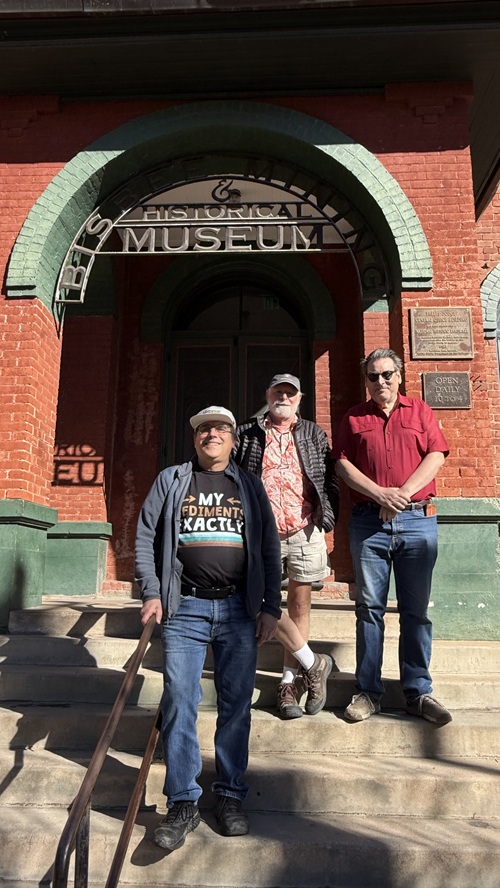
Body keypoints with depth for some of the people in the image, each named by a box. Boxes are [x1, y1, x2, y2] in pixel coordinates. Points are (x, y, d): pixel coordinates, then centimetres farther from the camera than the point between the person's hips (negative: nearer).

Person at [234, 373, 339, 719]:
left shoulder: (314, 434, 13)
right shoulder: (247, 434, 9)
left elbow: (330, 477, 9)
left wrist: (326, 516, -2)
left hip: (304, 531, 1)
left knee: (300, 605, 6)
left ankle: (289, 681, 19)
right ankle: (313, 664, 18)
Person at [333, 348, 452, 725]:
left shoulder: (420, 411, 12)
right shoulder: (354, 418, 12)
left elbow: (436, 455, 2)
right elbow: (342, 464, 3)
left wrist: (404, 492, -11)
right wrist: (380, 494, -10)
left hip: (418, 520, 0)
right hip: (368, 522, 0)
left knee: (416, 609, 6)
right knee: (369, 607, 4)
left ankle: (418, 692, 16)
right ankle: (369, 691, 14)